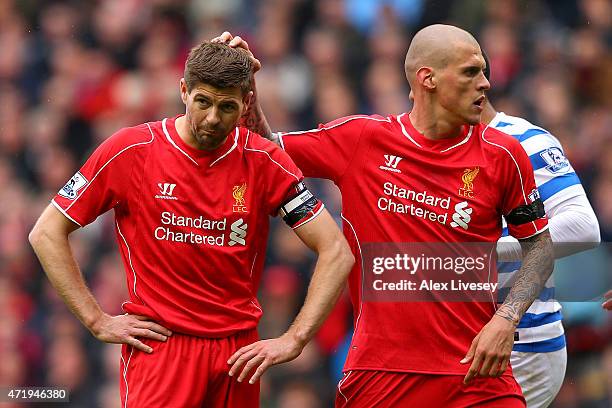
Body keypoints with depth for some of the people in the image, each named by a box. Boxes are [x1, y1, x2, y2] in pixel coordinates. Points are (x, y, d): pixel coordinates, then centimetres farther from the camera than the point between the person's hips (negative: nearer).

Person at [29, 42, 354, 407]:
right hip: (160, 346, -2)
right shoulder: (131, 150, -5)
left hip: (239, 347, 2)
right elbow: (47, 233, 0)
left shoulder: (264, 161, -1)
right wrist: (98, 321, -6)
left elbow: (337, 252, -1)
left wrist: (294, 340, -10)